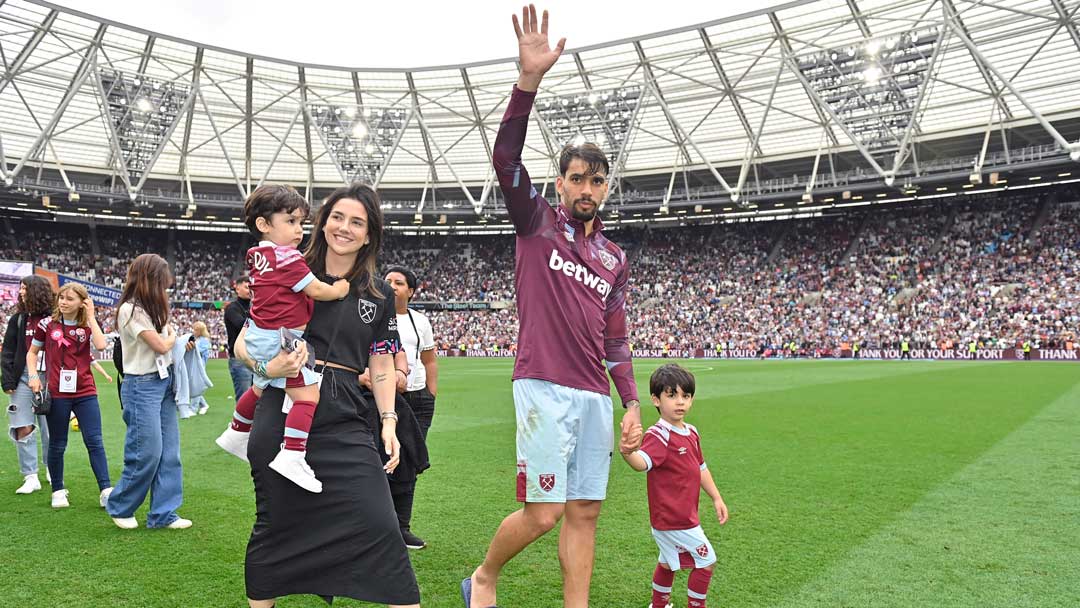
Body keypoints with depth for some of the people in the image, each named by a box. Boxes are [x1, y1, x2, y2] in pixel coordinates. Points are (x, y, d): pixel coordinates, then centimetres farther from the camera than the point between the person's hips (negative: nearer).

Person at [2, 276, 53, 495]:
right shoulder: (18, 319, 6)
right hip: (23, 377, 2)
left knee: (49, 428, 6)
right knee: (23, 429, -2)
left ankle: (51, 470, 24)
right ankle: (31, 477, 6)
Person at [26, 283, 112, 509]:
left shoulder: (89, 325, 3)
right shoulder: (47, 324, 3)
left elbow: (101, 345, -17)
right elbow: (32, 352, 13)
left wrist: (91, 317, -11)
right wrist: (33, 375, -2)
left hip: (85, 392, 0)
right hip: (57, 393, 0)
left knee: (95, 441, -2)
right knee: (57, 445, 9)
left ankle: (105, 491, -1)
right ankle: (58, 491, 24)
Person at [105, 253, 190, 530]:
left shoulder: (150, 309, 14)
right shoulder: (130, 310, -13)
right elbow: (161, 345, -13)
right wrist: (173, 335, 5)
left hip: (164, 382, 8)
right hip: (143, 386, -8)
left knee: (169, 452, 6)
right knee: (147, 452, -4)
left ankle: (163, 513, 12)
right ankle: (119, 508, 18)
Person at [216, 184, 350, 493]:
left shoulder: (258, 254, 9)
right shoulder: (288, 257, -18)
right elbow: (316, 290, -15)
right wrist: (339, 291, 0)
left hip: (259, 337, 10)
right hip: (280, 340, -10)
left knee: (261, 388, 30)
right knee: (308, 394, -15)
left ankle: (236, 434, 49)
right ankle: (291, 456, -24)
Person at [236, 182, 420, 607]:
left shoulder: (379, 294, 9)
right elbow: (244, 343, 3)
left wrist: (389, 421, 3)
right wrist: (268, 367, -18)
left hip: (346, 424, 1)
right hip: (282, 417, -1)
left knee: (380, 527, -6)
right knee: (275, 525, 10)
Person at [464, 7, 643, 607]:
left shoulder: (615, 257, 16)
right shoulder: (537, 222, 4)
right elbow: (506, 158, -13)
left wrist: (633, 405, 12)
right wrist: (530, 79, -25)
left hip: (596, 395, 5)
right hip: (545, 387, -5)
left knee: (585, 513, 7)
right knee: (543, 513, -5)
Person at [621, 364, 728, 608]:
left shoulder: (691, 432, 4)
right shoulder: (658, 435, -24)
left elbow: (700, 468, 17)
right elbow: (643, 462, -43)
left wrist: (717, 498, 17)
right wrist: (627, 453, -65)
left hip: (679, 515, 9)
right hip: (675, 520, -9)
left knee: (668, 562, 25)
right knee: (706, 561, 3)